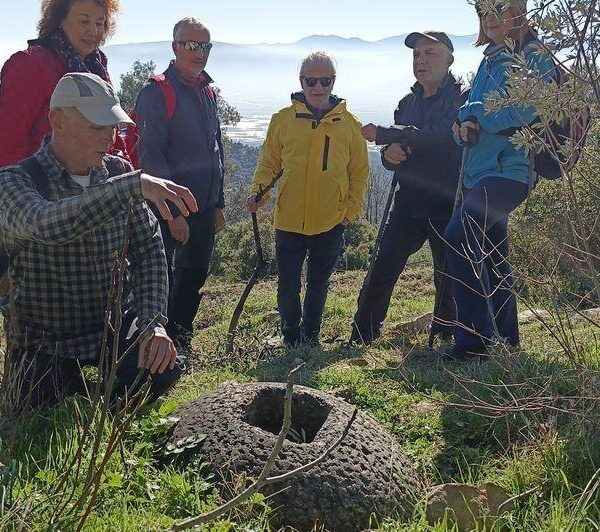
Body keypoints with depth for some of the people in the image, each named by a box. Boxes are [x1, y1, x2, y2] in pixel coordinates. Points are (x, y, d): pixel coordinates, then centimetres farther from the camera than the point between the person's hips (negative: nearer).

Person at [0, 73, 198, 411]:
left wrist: (152, 322, -19)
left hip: (113, 326, 3)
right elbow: (46, 224, -40)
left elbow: (149, 248, -4)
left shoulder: (118, 172, -1)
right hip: (46, 345, -3)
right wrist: (133, 185, -46)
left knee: (165, 366, -23)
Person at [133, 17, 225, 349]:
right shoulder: (156, 92, -10)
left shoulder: (207, 92, 14)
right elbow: (151, 156, -16)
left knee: (194, 275, 16)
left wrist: (218, 203, 16)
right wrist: (173, 211, -19)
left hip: (205, 208, 8)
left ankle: (179, 338, 32)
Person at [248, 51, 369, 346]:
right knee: (288, 286, 6)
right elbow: (268, 162, 7)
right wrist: (258, 190, -10)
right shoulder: (283, 119, 1)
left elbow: (359, 172, 6)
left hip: (331, 223, 1)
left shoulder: (349, 123, 2)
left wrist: (351, 209, -3)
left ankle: (311, 336, 32)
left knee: (318, 285, 15)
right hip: (289, 221, 0)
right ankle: (291, 338, 25)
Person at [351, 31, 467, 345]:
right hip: (409, 202, 5)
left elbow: (442, 138, -24)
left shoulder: (460, 99, -5)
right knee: (382, 270, 0)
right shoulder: (408, 103, 15)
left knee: (448, 275, 5)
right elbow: (393, 154, 15)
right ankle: (360, 337, 8)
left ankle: (446, 337, 22)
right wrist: (389, 154, -11)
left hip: (448, 204, -5)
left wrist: (383, 135, -24)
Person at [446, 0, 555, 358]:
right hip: (480, 172, 9)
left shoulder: (535, 58, -5)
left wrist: (474, 113, -4)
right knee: (492, 258, 13)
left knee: (459, 237, -25)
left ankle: (475, 341, -24)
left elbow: (519, 113, -18)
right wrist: (468, 123, -7)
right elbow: (468, 113, 17)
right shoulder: (490, 62, 19)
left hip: (509, 170, -9)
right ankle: (505, 340, 25)